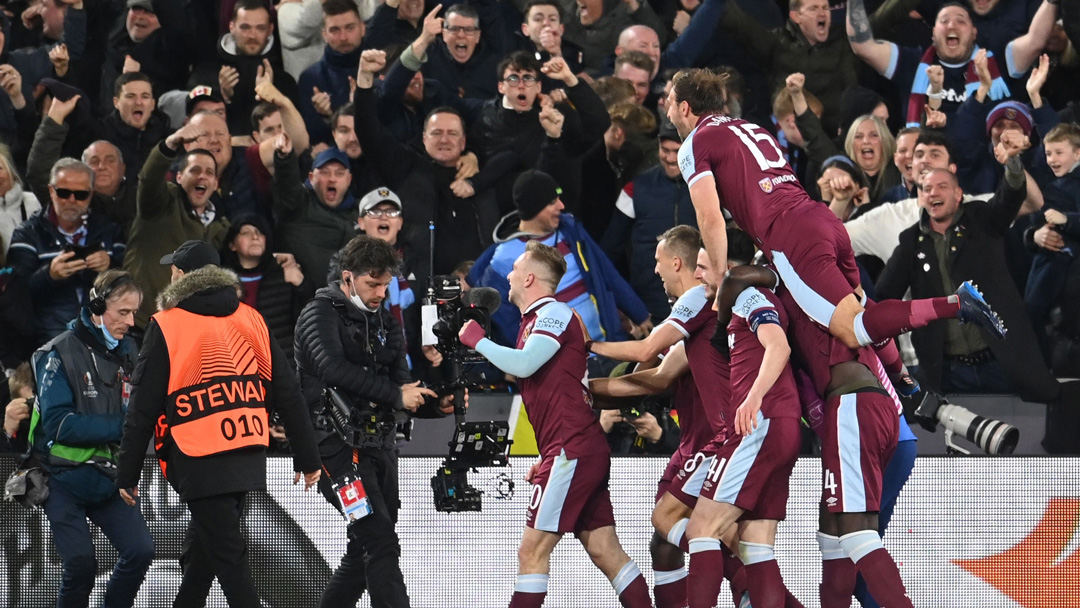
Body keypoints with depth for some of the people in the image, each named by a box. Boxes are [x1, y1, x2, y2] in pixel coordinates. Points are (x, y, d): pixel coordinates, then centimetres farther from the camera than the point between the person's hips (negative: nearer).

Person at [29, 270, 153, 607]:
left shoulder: (127, 351, 5)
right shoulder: (61, 354, -13)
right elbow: (59, 424, -21)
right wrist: (120, 426, -25)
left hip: (109, 478, 5)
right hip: (65, 480, -5)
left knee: (140, 551, -8)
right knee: (81, 565, -12)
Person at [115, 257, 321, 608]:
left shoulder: (165, 328, -6)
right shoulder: (251, 320, 7)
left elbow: (142, 411, -6)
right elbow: (288, 395, 7)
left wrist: (127, 475, 2)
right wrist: (307, 459, 13)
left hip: (200, 464, -6)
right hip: (249, 458, 6)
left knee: (229, 558, -4)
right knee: (201, 545, 23)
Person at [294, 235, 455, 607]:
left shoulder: (385, 324, 17)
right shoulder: (320, 314, -4)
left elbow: (403, 393, 13)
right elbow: (334, 369, -23)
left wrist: (436, 405, -8)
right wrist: (394, 394, -22)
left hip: (379, 444, 8)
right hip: (337, 445, -8)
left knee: (367, 551, 10)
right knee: (380, 541, -17)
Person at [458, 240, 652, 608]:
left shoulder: (554, 313, -8)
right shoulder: (537, 319, 22)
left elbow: (523, 364, -24)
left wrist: (477, 340, -9)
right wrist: (548, 458, 24)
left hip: (573, 450, -10)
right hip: (580, 451, 10)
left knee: (533, 549, -10)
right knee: (605, 551, 5)